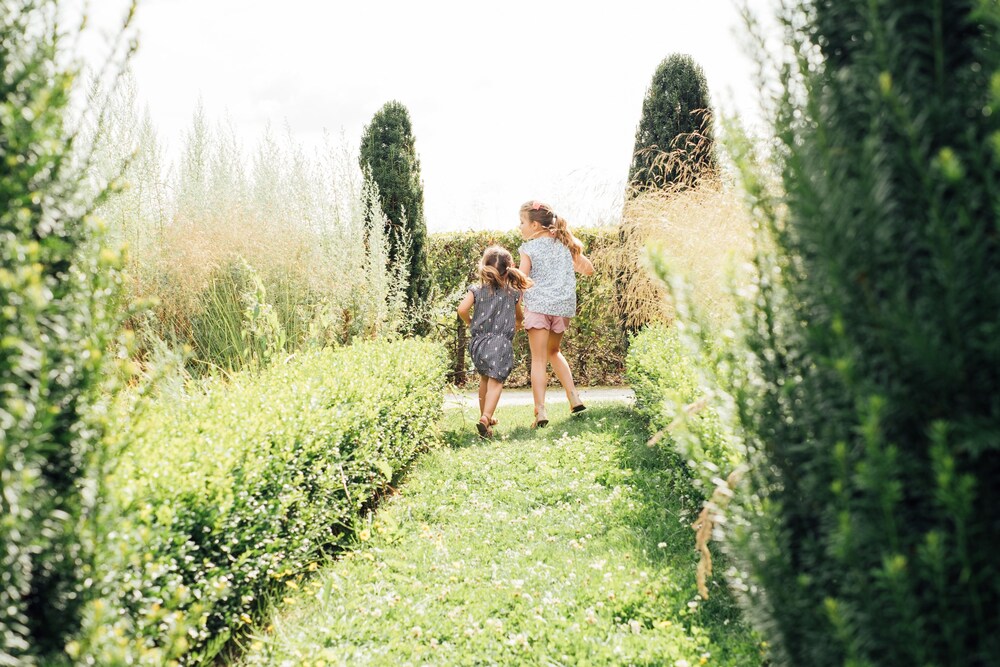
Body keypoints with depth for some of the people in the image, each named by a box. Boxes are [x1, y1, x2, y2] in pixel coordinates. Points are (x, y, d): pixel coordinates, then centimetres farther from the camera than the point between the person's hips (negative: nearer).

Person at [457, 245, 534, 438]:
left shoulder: (476, 290, 1)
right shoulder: (514, 293, 4)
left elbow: (462, 309, -10)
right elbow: (519, 317, 18)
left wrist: (469, 321, 11)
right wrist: (518, 323, 42)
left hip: (479, 341, 3)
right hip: (501, 343, -3)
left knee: (484, 378, 21)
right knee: (496, 381, -7)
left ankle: (485, 416, 34)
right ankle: (486, 418, -26)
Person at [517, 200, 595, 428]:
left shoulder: (529, 249, -3)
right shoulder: (565, 243, 10)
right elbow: (589, 270, 15)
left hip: (538, 306, -5)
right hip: (563, 306, 5)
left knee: (538, 360, -2)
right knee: (554, 352, 25)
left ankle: (540, 412, -10)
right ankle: (574, 398, 15)